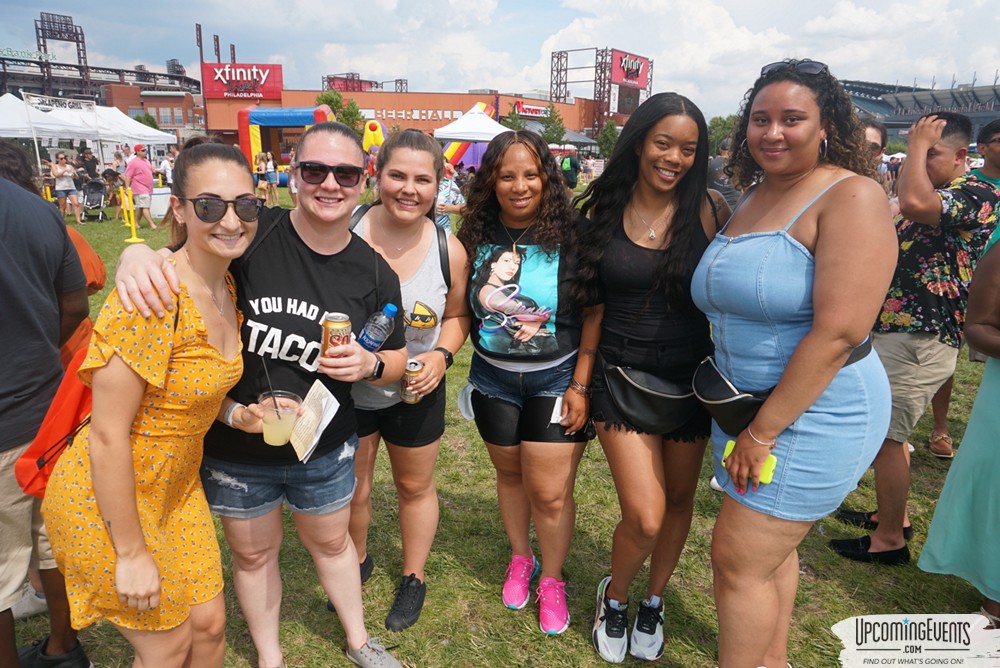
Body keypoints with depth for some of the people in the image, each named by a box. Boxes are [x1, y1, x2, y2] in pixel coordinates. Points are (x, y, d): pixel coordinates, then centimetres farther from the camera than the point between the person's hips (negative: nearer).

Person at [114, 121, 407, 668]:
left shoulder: (375, 273, -9)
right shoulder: (250, 233, -20)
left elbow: (398, 357, 3)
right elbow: (178, 258, -11)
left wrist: (370, 364, -20)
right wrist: (136, 254, -35)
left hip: (325, 450, 2)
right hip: (234, 447, -1)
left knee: (331, 542, 24)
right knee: (253, 554, 20)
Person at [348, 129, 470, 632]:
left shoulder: (448, 251, -13)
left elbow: (457, 315, 2)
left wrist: (442, 354, -16)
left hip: (415, 394, 1)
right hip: (348, 389, 0)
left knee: (415, 486, 19)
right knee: (351, 490, 18)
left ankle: (414, 578, 45)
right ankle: (357, 561, 50)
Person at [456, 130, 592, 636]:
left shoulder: (569, 235, -13)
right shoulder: (476, 237, -3)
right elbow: (463, 309, 9)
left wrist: (582, 385, -13)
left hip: (556, 379, -3)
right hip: (493, 378, 3)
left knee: (550, 492, 2)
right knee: (510, 474, 19)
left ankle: (551, 579, 29)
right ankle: (520, 560, 44)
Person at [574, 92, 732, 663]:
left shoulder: (709, 208, -5)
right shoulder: (605, 210, -1)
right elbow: (595, 303, 5)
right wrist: (581, 379, 5)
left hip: (690, 375, 1)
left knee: (679, 500, 14)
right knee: (645, 516, -8)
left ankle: (654, 602, 41)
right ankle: (614, 596, 25)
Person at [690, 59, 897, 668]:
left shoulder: (851, 196, -15)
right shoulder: (753, 198, 9)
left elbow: (838, 332, -23)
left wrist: (764, 432, -20)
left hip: (814, 413, -7)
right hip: (748, 406, 7)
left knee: (739, 559, -1)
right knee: (773, 549, 20)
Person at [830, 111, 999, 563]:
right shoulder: (933, 196, 18)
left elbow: (913, 202, -34)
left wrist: (918, 144, -19)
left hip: (920, 340, -10)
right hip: (893, 330, 10)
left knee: (885, 435, -6)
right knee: (885, 430, 18)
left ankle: (889, 539, 7)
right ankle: (892, 513, 32)